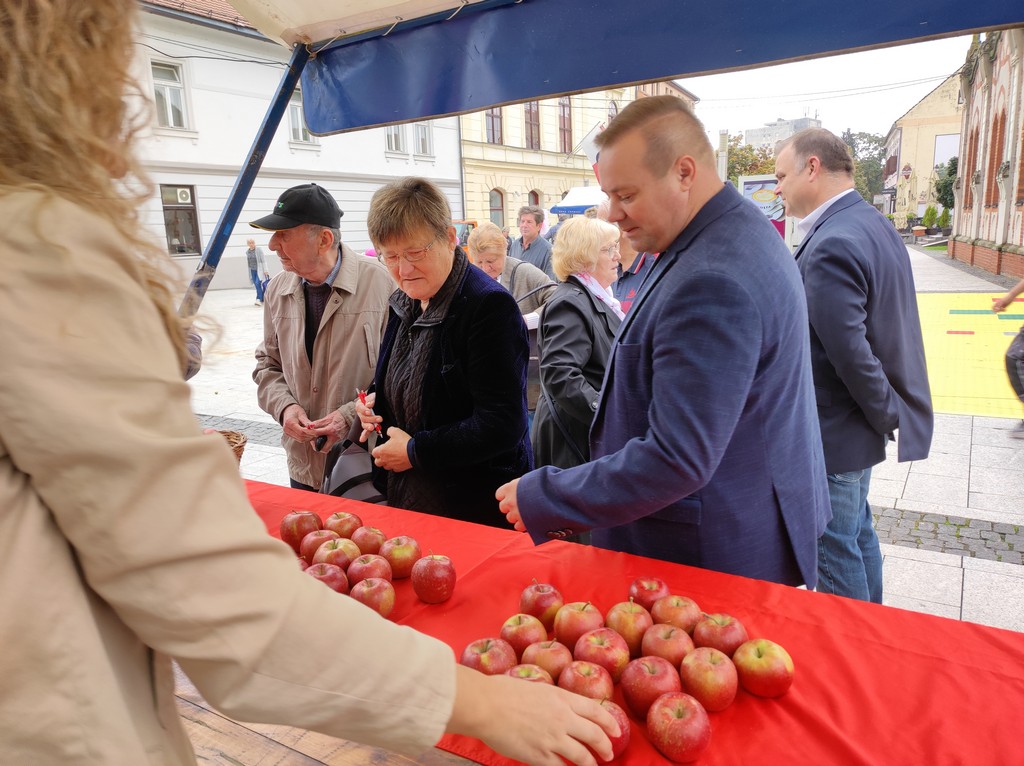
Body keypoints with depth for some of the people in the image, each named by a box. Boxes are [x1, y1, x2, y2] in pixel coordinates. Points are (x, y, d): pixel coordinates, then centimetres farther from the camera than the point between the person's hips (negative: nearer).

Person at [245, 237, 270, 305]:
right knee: (256, 285, 4)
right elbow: (247, 262, 14)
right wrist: (249, 272, 15)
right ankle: (263, 300, 12)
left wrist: (265, 270, -12)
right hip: (252, 271, 5)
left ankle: (259, 299, -15)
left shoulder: (259, 250, -8)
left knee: (258, 283, -18)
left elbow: (263, 260, -8)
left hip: (259, 270, -5)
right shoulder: (247, 252, 6)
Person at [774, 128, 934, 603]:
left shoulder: (831, 246, -24)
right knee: (857, 531, 23)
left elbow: (849, 352, -25)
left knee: (836, 550, 7)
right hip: (859, 425, 10)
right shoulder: (873, 225, 8)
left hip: (834, 436, -10)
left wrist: (889, 416, -12)